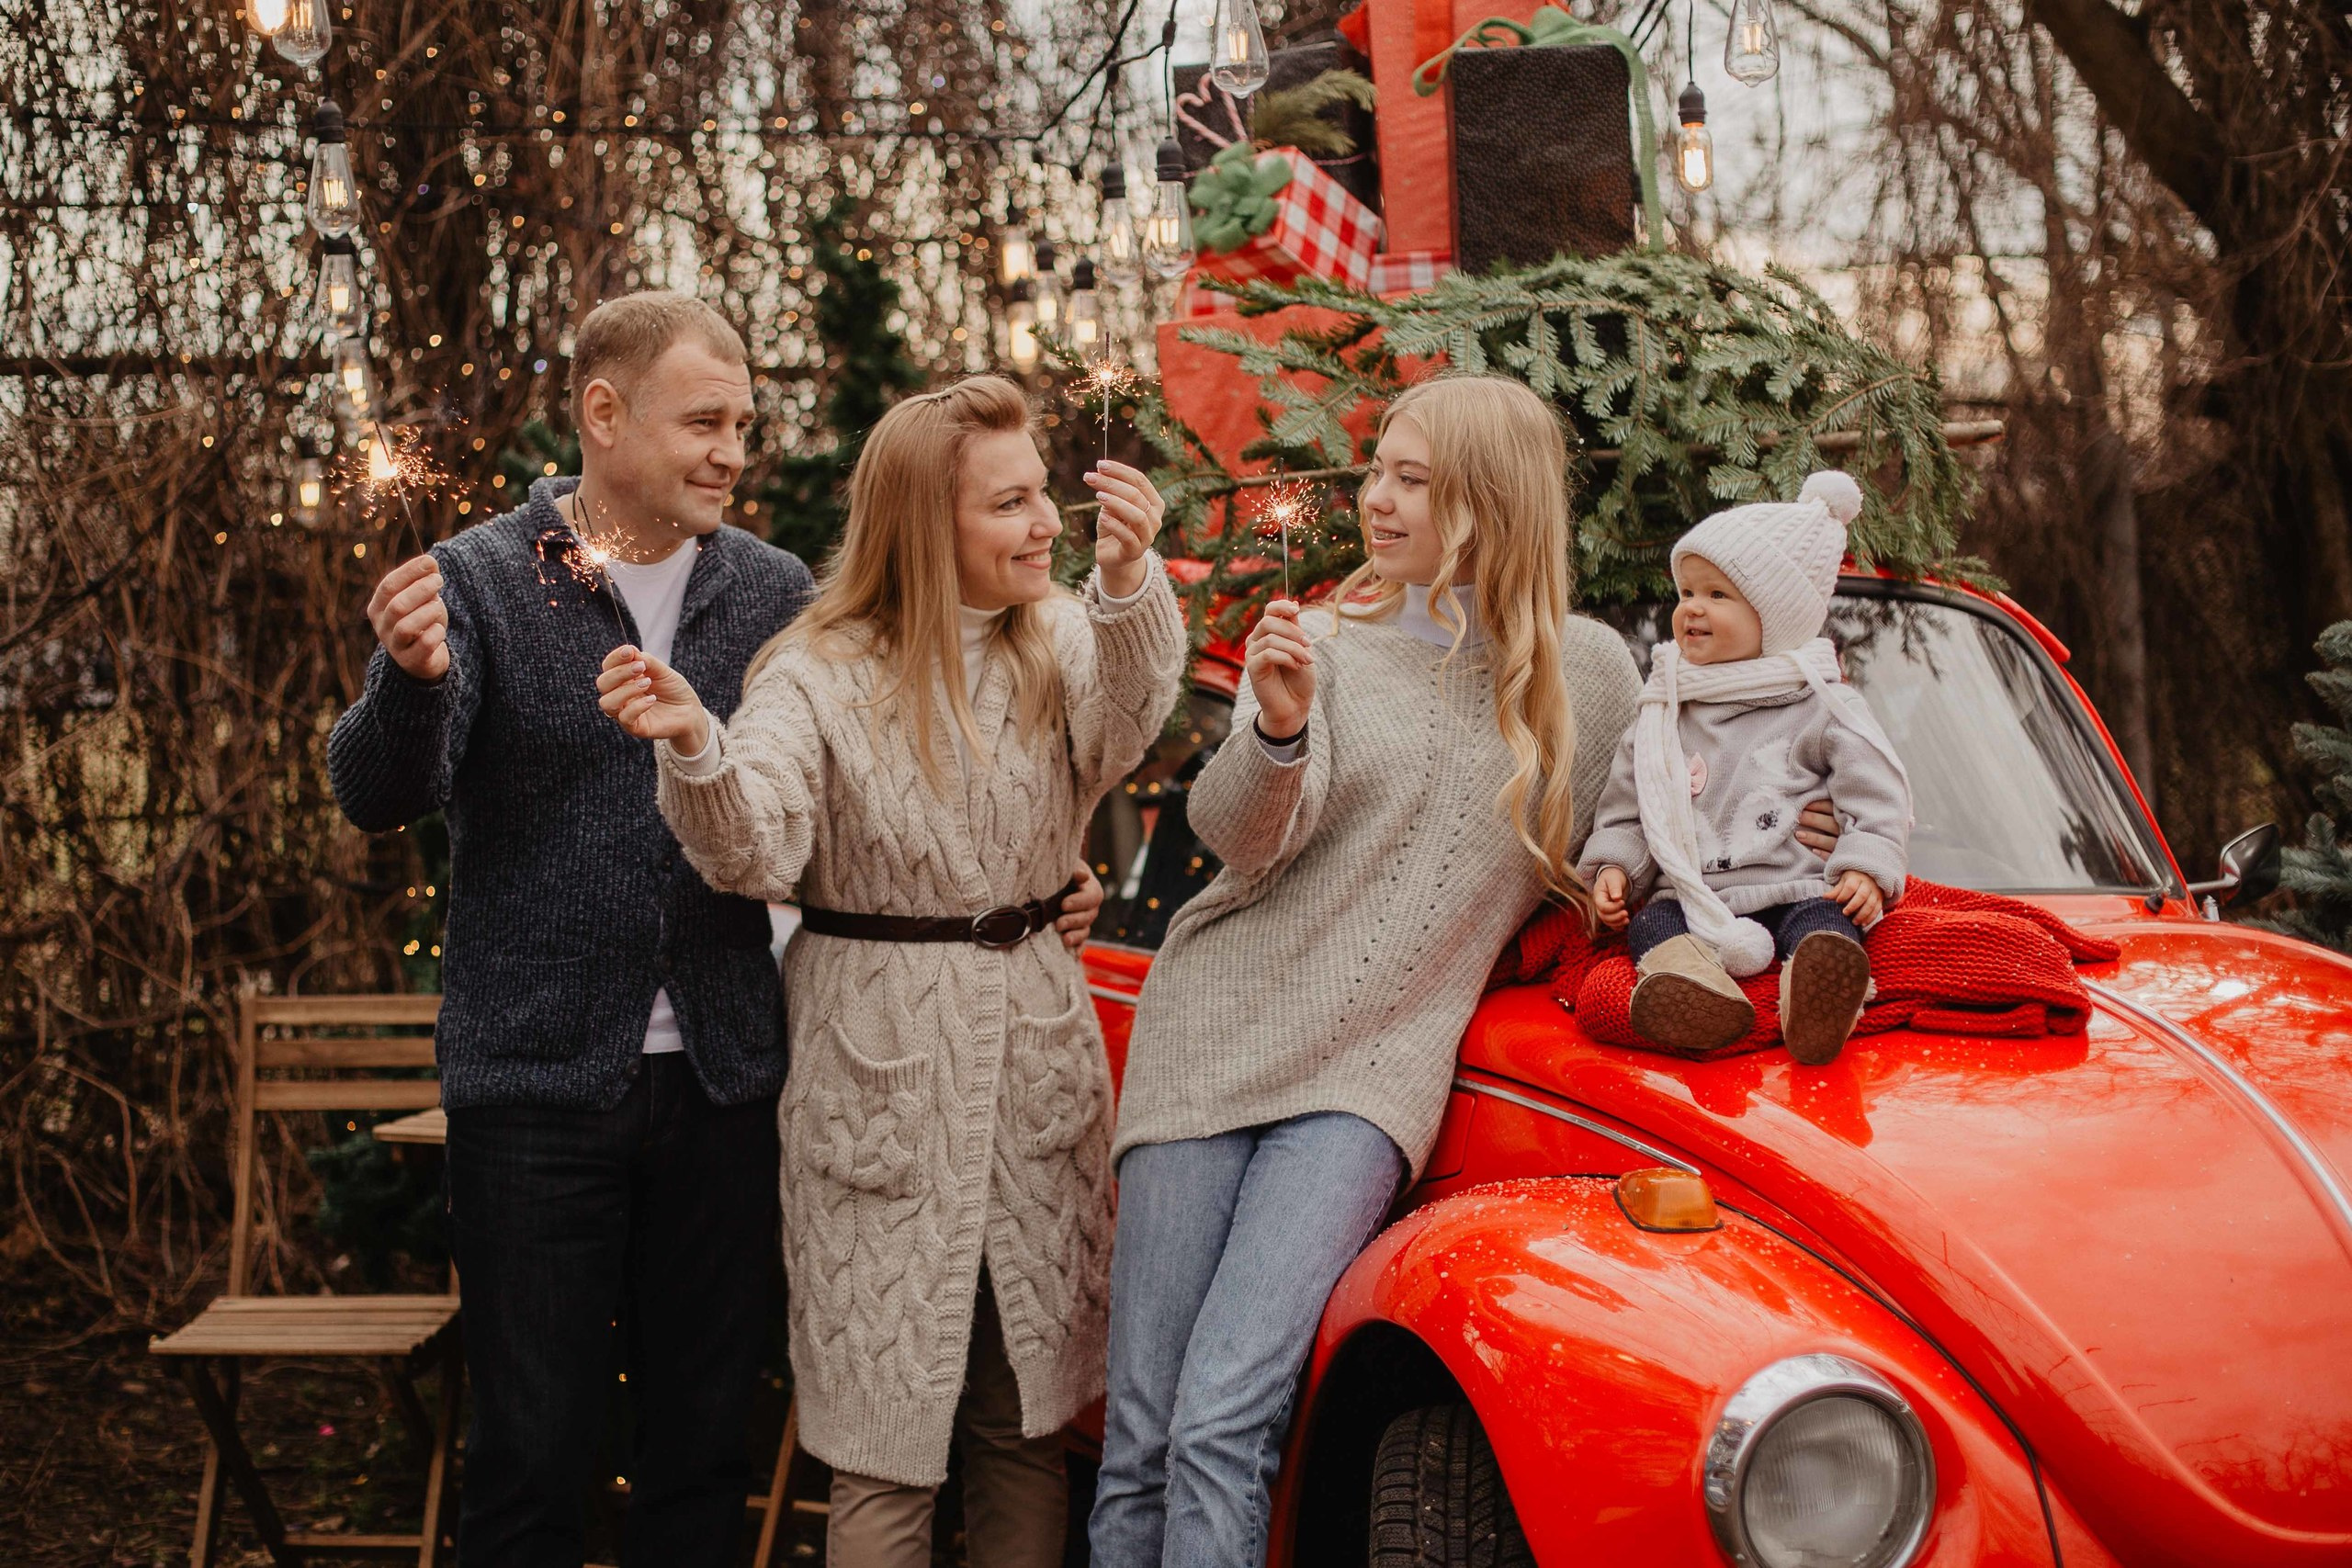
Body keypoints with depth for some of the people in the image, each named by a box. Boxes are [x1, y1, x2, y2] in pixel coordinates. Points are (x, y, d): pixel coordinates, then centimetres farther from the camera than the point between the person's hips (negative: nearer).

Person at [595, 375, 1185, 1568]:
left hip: (1036, 1072, 4)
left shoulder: (1060, 641, 4)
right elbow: (754, 854, -17)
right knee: (887, 1448, 1)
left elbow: (1125, 727, -17)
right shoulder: (819, 676, -5)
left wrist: (1129, 580, -36)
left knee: (1026, 1426, 13)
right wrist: (694, 748, -38)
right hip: (879, 1087, -3)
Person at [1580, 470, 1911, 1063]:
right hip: (1693, 899, 3)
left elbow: (1877, 793, 5)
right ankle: (1694, 995, -59)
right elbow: (1626, 808, 24)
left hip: (1797, 892, -3)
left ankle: (1817, 1009, -66)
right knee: (1651, 925, -27)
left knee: (1823, 926, -34)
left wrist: (1868, 868, -11)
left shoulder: (1823, 707, 8)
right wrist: (1613, 865, 6)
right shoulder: (1664, 714, 19)